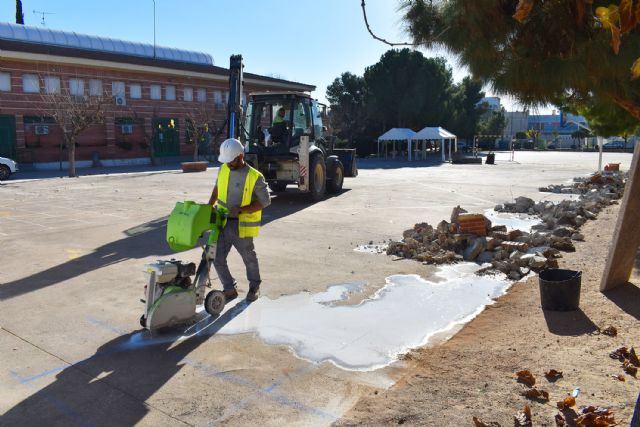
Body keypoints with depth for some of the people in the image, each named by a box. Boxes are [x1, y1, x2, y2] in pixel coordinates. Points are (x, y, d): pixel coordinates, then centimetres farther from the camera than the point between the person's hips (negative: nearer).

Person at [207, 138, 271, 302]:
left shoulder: (255, 177, -15)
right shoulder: (223, 169, 1)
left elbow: (265, 201, -13)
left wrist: (240, 210, -21)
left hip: (241, 226, -4)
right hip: (222, 223, 5)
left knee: (249, 258, 14)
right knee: (217, 258, 3)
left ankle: (254, 287, 37)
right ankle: (230, 289, 21)